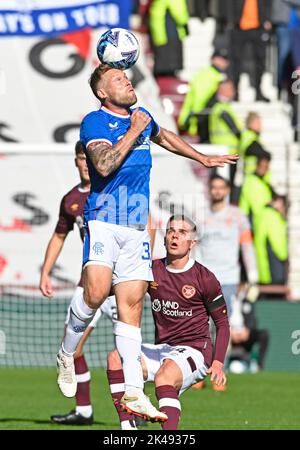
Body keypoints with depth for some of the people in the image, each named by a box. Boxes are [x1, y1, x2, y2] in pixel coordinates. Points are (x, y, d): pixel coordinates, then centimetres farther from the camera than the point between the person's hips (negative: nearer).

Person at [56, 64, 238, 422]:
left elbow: (163, 137, 39)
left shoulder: (142, 117, 15)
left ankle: (133, 392, -3)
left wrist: (204, 158, 45)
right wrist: (134, 131, -14)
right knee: (96, 291, -23)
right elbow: (104, 165, -21)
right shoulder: (94, 122, -5)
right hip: (103, 221, -6)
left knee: (131, 303, 0)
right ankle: (65, 356, 2)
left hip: (136, 228, 6)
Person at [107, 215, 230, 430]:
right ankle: (127, 426, -20)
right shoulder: (152, 270, 7)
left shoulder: (204, 278, -3)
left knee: (164, 377, -34)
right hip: (161, 350, 5)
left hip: (194, 351, -5)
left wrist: (218, 363, -10)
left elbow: (223, 324, 2)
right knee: (116, 358, -15)